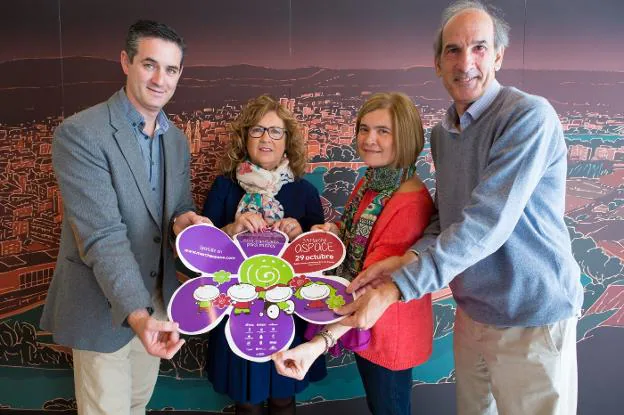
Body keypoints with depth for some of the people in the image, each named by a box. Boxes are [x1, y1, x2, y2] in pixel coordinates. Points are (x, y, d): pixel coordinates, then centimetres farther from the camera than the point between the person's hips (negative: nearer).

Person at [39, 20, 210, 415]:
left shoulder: (176, 138, 4)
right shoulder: (79, 134, -18)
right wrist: (136, 313, -35)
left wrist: (185, 220, -16)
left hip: (156, 296, 6)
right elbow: (101, 235, -25)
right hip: (104, 304, -6)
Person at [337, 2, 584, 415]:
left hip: (532, 318, -6)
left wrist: (396, 288, -29)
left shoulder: (529, 117, -20)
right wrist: (409, 258, -11)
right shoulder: (442, 133, 5)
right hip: (473, 310, 7)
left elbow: (485, 223, -28)